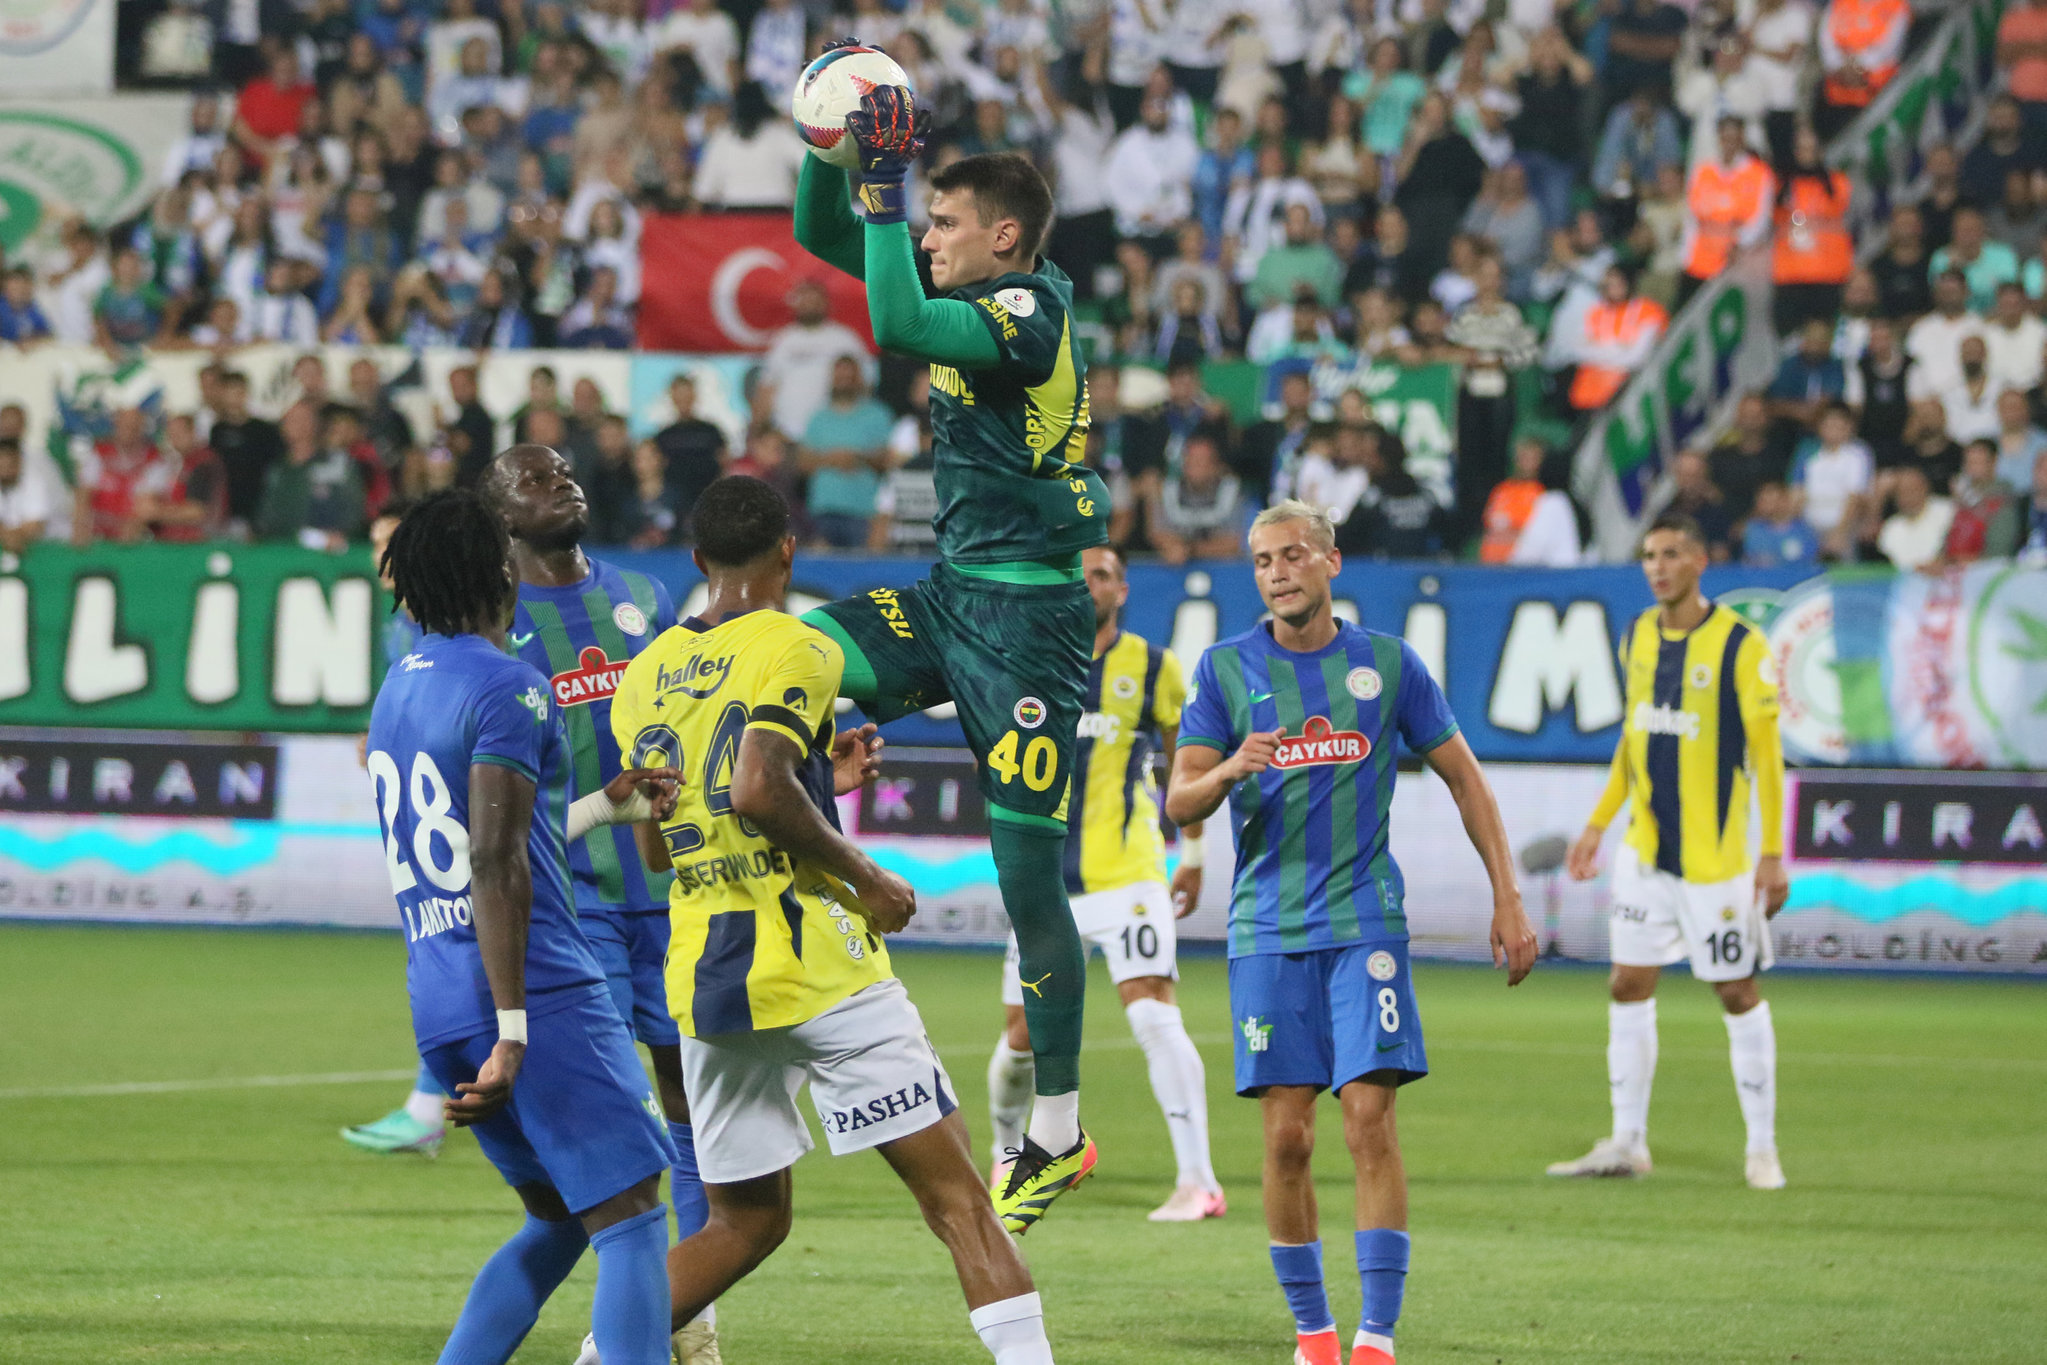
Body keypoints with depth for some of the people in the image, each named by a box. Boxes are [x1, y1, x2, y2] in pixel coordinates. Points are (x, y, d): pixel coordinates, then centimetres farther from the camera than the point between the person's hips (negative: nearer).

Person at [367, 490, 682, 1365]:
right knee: (630, 1221, -6)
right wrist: (515, 1031, -20)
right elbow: (498, 867, -18)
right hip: (540, 993, -8)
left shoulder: (396, 694, 17)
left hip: (436, 1009, 8)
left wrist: (608, 805, 36)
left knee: (557, 1221, 19)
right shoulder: (509, 689, -10)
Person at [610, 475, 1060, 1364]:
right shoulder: (795, 649, -6)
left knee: (743, 1223, 16)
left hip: (704, 980, 6)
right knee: (956, 1197, -3)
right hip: (815, 963, -6)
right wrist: (863, 878, -9)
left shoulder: (646, 675, 14)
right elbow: (758, 791, -21)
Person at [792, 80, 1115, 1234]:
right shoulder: (975, 297, 9)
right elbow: (824, 237, 17)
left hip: (1029, 617, -9)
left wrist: (889, 180, -26)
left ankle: (1060, 1133, 6)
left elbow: (900, 323, -33)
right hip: (956, 598, 9)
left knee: (1030, 878, -4)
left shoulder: (1030, 314, -16)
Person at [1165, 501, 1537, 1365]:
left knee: (1370, 1121, -11)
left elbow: (1464, 778, 11)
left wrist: (1508, 900, 6)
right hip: (1267, 930, 1)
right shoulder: (1226, 669, 4)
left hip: (1364, 921, -1)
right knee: (1286, 1136, -2)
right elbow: (1179, 804, 2)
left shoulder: (1387, 663, 4)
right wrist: (1228, 772, -20)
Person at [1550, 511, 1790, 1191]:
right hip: (1645, 849, 6)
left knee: (1737, 992, 1)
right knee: (1629, 985, 4)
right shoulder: (1637, 637, 7)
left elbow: (1765, 751, -10)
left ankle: (1762, 1147, 10)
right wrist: (1598, 824, 17)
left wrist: (1773, 853, -13)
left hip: (1715, 855, -6)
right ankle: (1628, 1142, 11)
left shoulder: (1739, 644, -11)